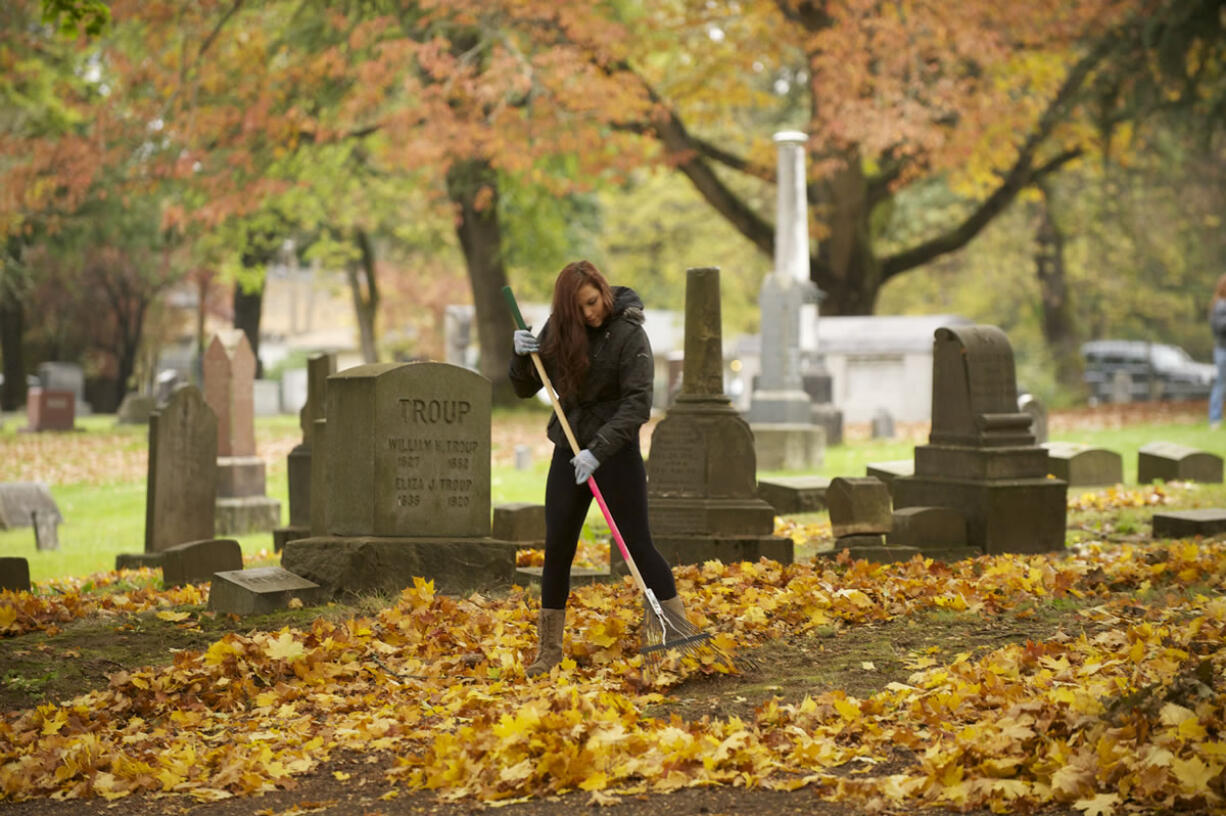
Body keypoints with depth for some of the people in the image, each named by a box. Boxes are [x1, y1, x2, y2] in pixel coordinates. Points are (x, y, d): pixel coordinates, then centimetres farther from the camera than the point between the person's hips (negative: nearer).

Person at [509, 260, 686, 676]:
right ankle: (548, 650, 13)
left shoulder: (628, 334, -13)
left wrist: (598, 450, -27)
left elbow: (637, 405, -19)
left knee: (638, 545, -4)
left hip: (616, 451, -5)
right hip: (569, 452, 5)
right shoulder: (557, 331, 2)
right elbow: (525, 389, 9)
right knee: (557, 550, 5)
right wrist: (521, 356, -11)